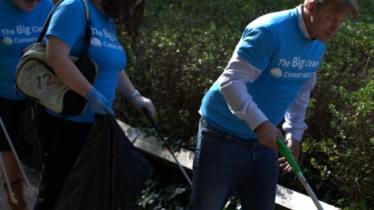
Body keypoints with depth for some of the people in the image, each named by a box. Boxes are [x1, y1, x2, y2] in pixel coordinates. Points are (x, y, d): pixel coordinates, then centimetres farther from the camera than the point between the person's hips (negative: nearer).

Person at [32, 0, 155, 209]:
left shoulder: (109, 21, 10)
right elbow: (56, 56, -27)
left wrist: (134, 96, 11)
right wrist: (91, 94, -30)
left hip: (96, 121, 9)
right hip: (66, 121, -9)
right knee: (58, 189, 2)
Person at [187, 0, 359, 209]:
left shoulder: (318, 45, 2)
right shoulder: (270, 31, -24)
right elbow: (231, 81, -28)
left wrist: (294, 135, 6)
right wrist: (260, 124, -38)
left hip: (264, 140, 7)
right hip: (224, 134, -7)